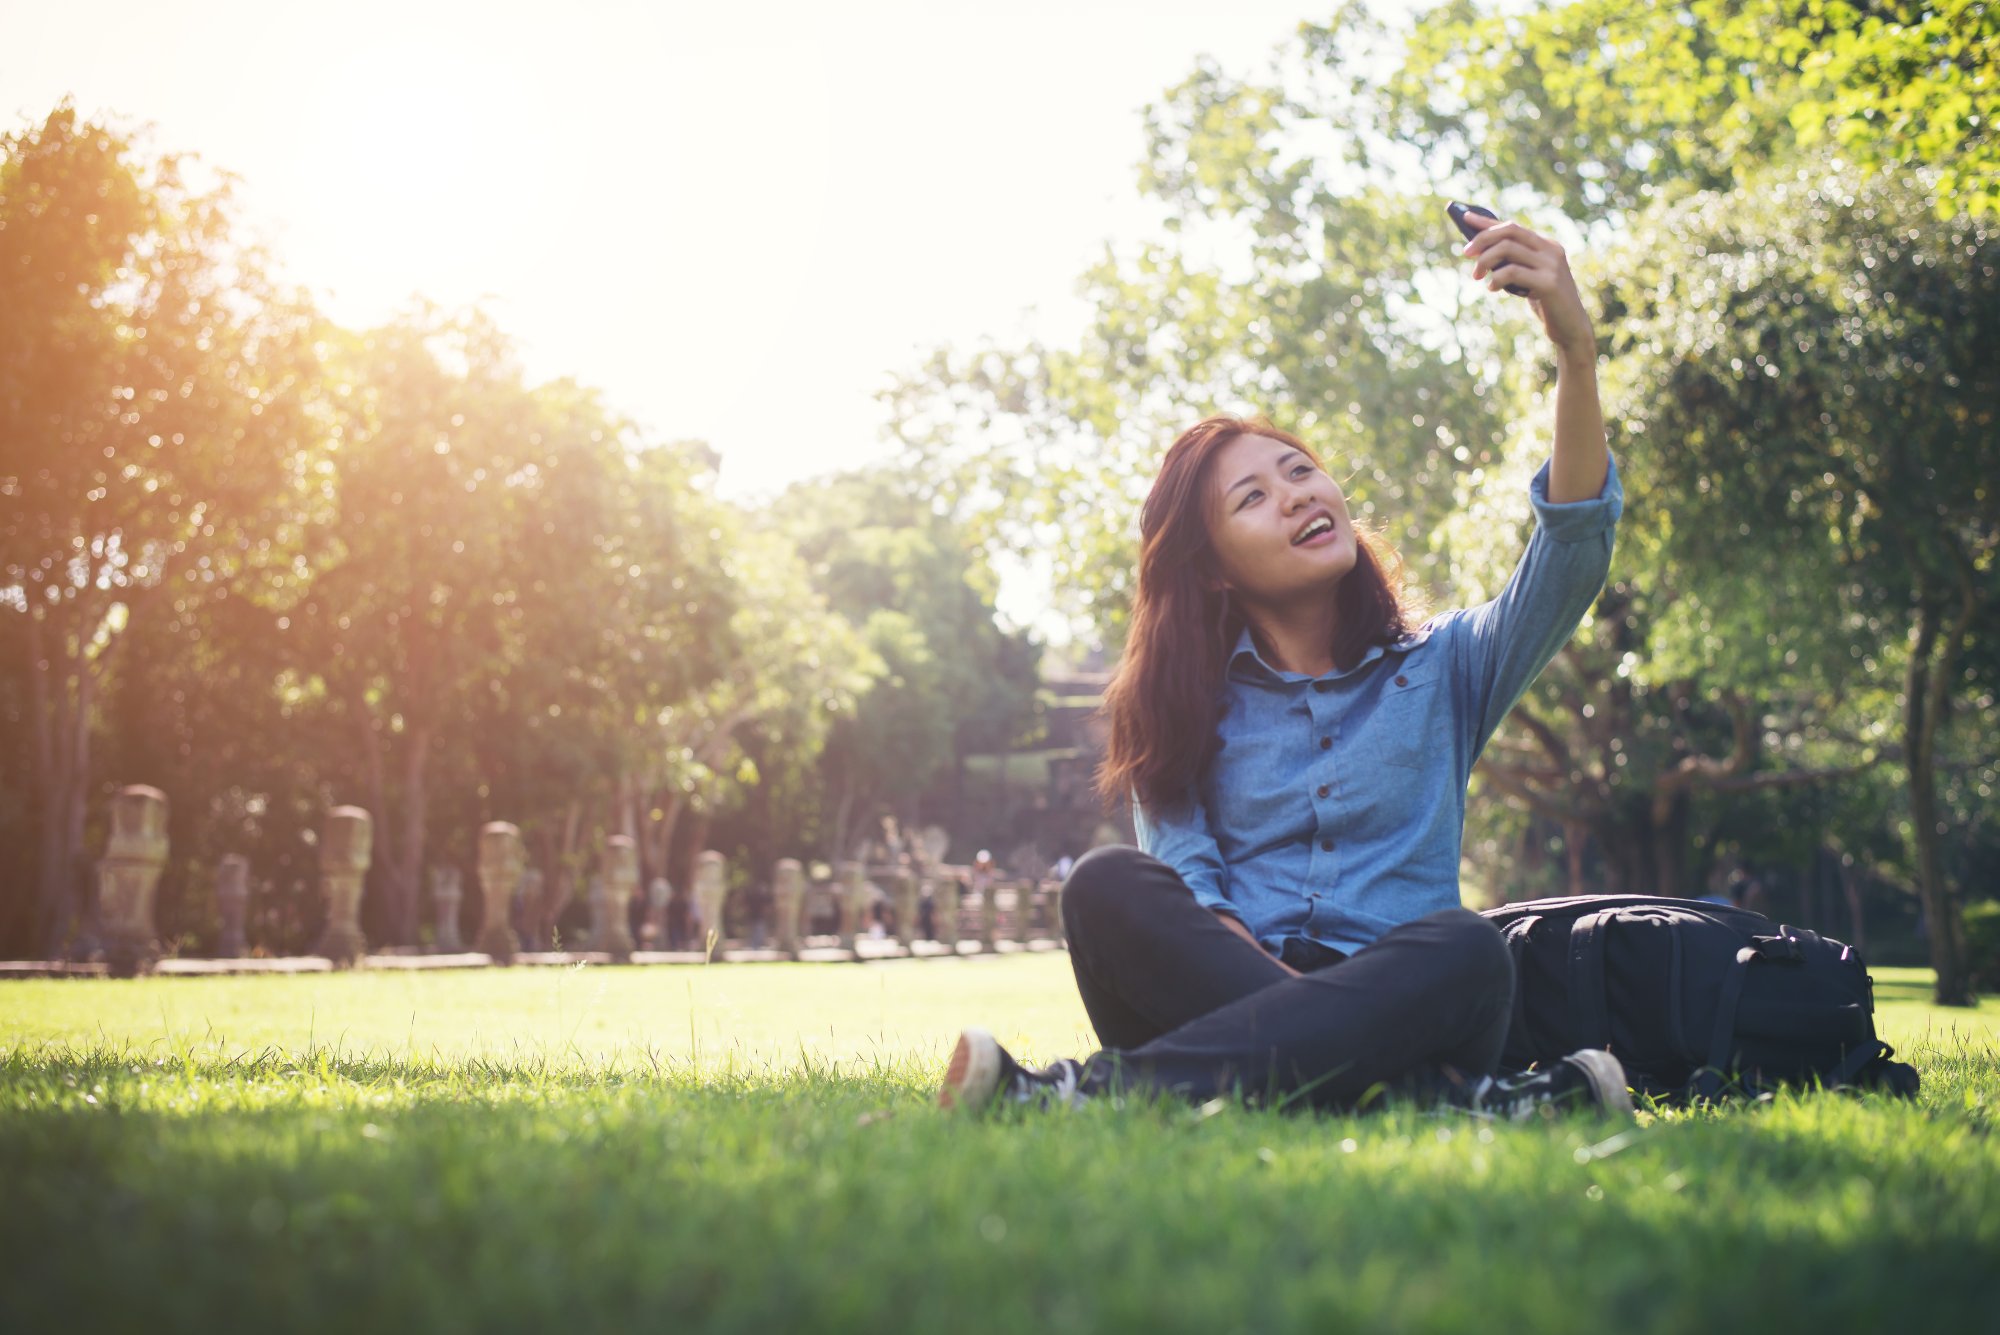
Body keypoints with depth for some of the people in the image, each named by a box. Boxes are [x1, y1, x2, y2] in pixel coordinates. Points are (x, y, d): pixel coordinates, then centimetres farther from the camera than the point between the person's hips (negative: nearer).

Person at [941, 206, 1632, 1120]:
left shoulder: (1445, 667, 14)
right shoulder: (1191, 706, 15)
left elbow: (1572, 556, -3)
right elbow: (1187, 882, 1)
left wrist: (1575, 351, -18)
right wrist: (1269, 978, -21)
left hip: (1394, 1003, 0)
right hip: (1228, 992, 0)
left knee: (1467, 950, -33)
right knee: (1109, 885, -28)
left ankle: (1102, 1091, -40)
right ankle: (1453, 1100, -37)